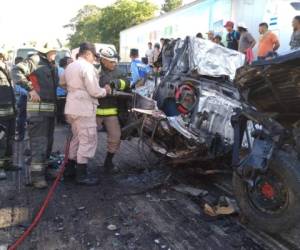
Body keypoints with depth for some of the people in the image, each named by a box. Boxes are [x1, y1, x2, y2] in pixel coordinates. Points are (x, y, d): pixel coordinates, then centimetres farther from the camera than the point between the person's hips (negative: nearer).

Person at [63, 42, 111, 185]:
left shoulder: (70, 67, 14)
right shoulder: (88, 67, -14)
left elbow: (63, 82, 23)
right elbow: (94, 91, -18)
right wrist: (105, 91, 0)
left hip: (72, 108, 10)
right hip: (84, 109, -10)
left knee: (77, 138, 20)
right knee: (88, 141, -3)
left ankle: (69, 169, 28)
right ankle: (81, 175, 1)